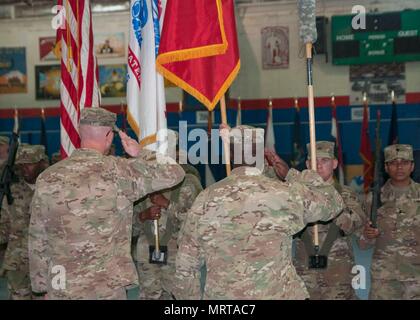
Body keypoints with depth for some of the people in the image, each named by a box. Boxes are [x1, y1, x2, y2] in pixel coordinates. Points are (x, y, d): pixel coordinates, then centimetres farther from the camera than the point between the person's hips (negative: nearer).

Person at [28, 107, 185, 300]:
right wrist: (141, 154, 13)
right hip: (107, 287, -3)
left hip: (60, 289, 3)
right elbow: (174, 173, -1)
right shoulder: (119, 171, -10)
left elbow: (37, 240, 5)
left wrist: (43, 287, 15)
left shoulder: (48, 178, 0)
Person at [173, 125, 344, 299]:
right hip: (279, 294, -1)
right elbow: (333, 202, 14)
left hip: (220, 295, 2)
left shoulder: (207, 198, -3)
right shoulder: (287, 194, -6)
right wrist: (292, 174, 21)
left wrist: (190, 296, 16)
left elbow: (186, 266, 1)